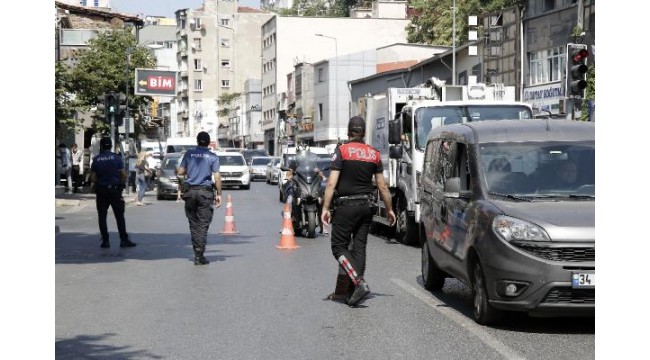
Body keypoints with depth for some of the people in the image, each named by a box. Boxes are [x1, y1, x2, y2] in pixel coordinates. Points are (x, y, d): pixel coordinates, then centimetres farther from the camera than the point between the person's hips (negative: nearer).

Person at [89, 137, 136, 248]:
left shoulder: (96, 159, 0)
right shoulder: (117, 158, -3)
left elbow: (93, 177, -3)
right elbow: (123, 174, -6)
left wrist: (93, 186, 15)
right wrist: (122, 184, 9)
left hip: (101, 190, 1)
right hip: (114, 189, -1)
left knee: (102, 216, 6)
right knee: (119, 216, 2)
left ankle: (105, 241, 4)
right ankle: (124, 240, -1)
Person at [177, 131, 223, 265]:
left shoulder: (189, 153, 4)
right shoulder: (213, 157, -2)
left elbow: (180, 171, 2)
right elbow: (217, 177, -7)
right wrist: (219, 194, -1)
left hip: (190, 191, 2)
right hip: (205, 192, -2)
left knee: (194, 224, 12)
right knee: (203, 224, -1)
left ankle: (197, 253, 15)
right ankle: (199, 255, -7)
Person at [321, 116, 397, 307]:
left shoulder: (342, 151, -6)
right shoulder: (374, 154, 7)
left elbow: (331, 183, -12)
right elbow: (382, 186, 8)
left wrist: (325, 208, -10)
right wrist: (389, 209, 18)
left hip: (346, 206, -5)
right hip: (366, 206, 5)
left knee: (339, 246, 0)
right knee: (359, 247, 9)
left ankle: (359, 283, -17)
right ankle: (355, 291, 7)